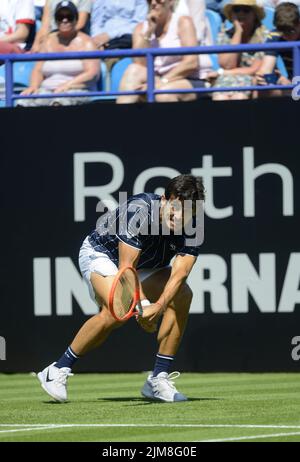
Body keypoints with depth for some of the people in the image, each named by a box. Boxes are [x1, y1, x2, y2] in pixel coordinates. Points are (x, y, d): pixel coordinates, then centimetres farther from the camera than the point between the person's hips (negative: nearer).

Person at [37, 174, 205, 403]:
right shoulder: (138, 212, -35)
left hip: (146, 265, 6)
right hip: (101, 254, -6)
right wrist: (143, 305, -47)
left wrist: (158, 306, -51)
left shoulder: (193, 230, -20)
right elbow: (126, 267, -35)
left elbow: (179, 272, -34)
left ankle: (159, 380, -12)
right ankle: (58, 372, -20)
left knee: (182, 294, -18)